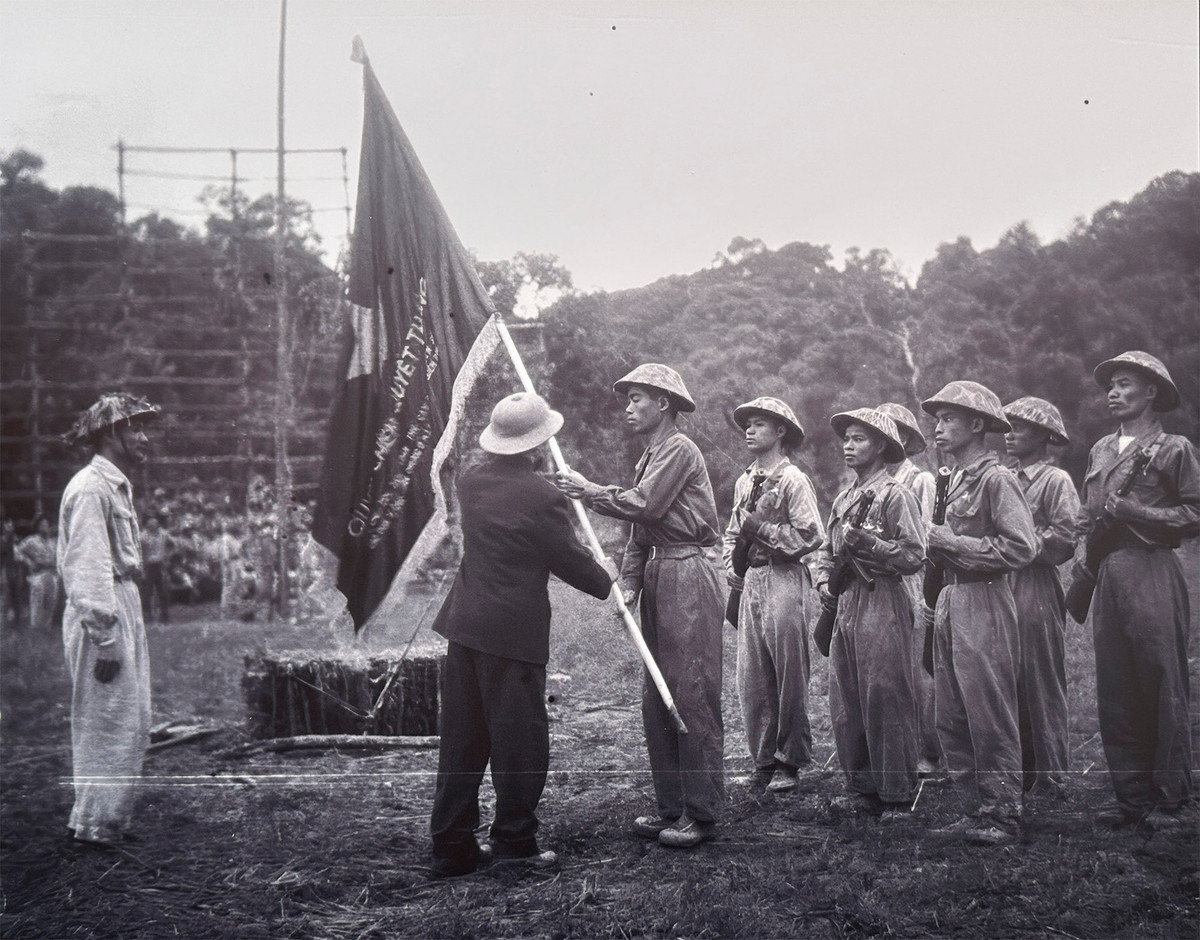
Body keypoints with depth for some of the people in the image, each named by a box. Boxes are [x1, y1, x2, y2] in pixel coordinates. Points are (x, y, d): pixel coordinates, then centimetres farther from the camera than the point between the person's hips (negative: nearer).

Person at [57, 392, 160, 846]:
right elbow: (88, 569, -20)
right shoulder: (90, 489, -15)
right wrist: (105, 638, -23)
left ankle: (112, 818, 22)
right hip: (99, 615, -10)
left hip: (123, 607, 10)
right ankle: (95, 825, 4)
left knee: (133, 724, 13)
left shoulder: (118, 485, 16)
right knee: (107, 723, -4)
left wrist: (125, 630, 15)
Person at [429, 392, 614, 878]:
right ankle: (514, 839, 12)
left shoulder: (471, 482, 6)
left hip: (463, 624, 7)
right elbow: (570, 561, -5)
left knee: (461, 737, 11)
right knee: (520, 738, 5)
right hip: (514, 630, -7)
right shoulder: (543, 498, -14)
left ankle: (451, 846, 16)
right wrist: (606, 578, 15)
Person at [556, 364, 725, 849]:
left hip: (689, 576, -10)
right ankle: (671, 806, 17)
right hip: (659, 575, 10)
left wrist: (587, 490, -6)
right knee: (656, 698, 10)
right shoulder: (649, 458, 21)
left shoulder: (679, 449, -9)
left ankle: (702, 813, -3)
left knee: (692, 695, -8)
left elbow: (642, 505, -18)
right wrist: (628, 583, 7)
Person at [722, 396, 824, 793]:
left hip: (784, 580, -7)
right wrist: (730, 564, 10)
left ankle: (789, 762, 8)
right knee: (751, 679, 7)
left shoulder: (793, 480, -7)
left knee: (789, 677, -2)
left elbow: (811, 536, -15)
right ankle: (764, 760, 16)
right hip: (751, 582, 7)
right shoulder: (744, 481, 15)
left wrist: (760, 527, -11)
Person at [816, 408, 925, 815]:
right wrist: (824, 581, 7)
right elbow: (826, 549, 25)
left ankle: (898, 796, 1)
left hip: (883, 603, -8)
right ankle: (863, 789, 19)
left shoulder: (896, 494, -6)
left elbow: (914, 555, -12)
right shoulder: (843, 498, 17)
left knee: (884, 698, -6)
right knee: (845, 702, 9)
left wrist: (868, 542, -20)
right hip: (845, 605, 8)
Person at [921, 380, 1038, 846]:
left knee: (990, 718, -4)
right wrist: (938, 545, 7)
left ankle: (1005, 818, 4)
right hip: (951, 600, 9)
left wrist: (952, 543, -16)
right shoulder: (956, 479, 16)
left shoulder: (997, 479, -10)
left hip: (983, 603, -9)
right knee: (952, 720, 10)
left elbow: (1021, 548, -19)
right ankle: (976, 811, 18)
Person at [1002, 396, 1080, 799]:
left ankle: (1051, 782, 3)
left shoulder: (1057, 481, -4)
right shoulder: (1007, 481, 19)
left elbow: (1064, 542, -14)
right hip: (1002, 590, 7)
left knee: (1042, 688, -3)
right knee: (1010, 688, 9)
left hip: (1037, 595, -7)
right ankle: (1020, 775, 17)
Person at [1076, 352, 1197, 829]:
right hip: (1107, 576, 6)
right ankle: (1132, 797, 12)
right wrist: (1085, 555, 8)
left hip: (1152, 574, -6)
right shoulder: (1100, 450, 18)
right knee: (1115, 691, 5)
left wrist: (1136, 512, -12)